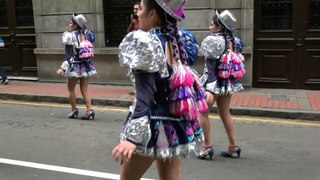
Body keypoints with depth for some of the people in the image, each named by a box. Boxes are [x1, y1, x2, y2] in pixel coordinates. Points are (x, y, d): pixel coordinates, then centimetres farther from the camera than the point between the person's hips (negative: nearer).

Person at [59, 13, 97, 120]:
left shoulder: (69, 36, -12)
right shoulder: (86, 34, 1)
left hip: (75, 66, -5)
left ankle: (74, 110, 20)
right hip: (86, 65, 5)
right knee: (84, 89, 10)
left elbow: (68, 55, -17)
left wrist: (63, 68, -17)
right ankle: (89, 110, 1)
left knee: (71, 89, 14)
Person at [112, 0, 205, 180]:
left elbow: (145, 97, -22)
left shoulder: (144, 43, -16)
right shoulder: (174, 42, 6)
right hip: (175, 124, 7)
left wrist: (132, 137, -24)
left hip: (154, 126, -7)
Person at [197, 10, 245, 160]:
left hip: (215, 82, -8)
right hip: (228, 82, 8)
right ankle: (233, 147, 22)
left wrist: (208, 90, -26)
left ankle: (207, 146, 6)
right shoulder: (231, 41, 7)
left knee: (203, 112, 5)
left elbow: (211, 67, -22)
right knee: (225, 113, 18)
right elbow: (237, 62, 10)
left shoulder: (212, 40, -14)